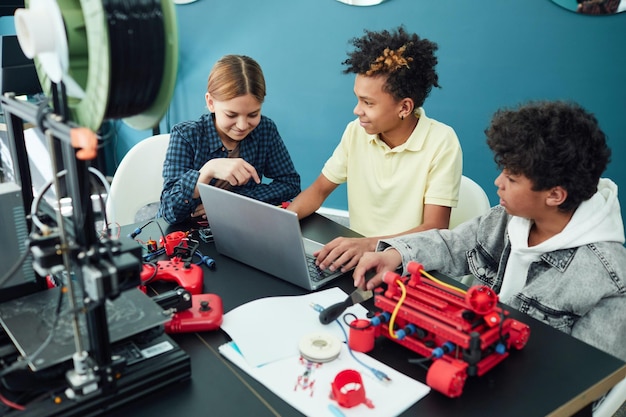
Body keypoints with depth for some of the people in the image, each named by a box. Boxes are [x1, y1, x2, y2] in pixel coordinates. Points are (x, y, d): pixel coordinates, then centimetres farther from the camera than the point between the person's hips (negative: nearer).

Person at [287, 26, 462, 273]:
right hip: (357, 256, 4)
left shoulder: (441, 142, -14)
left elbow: (434, 229, -17)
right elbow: (320, 190, 9)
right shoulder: (356, 131, -1)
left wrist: (370, 244, -33)